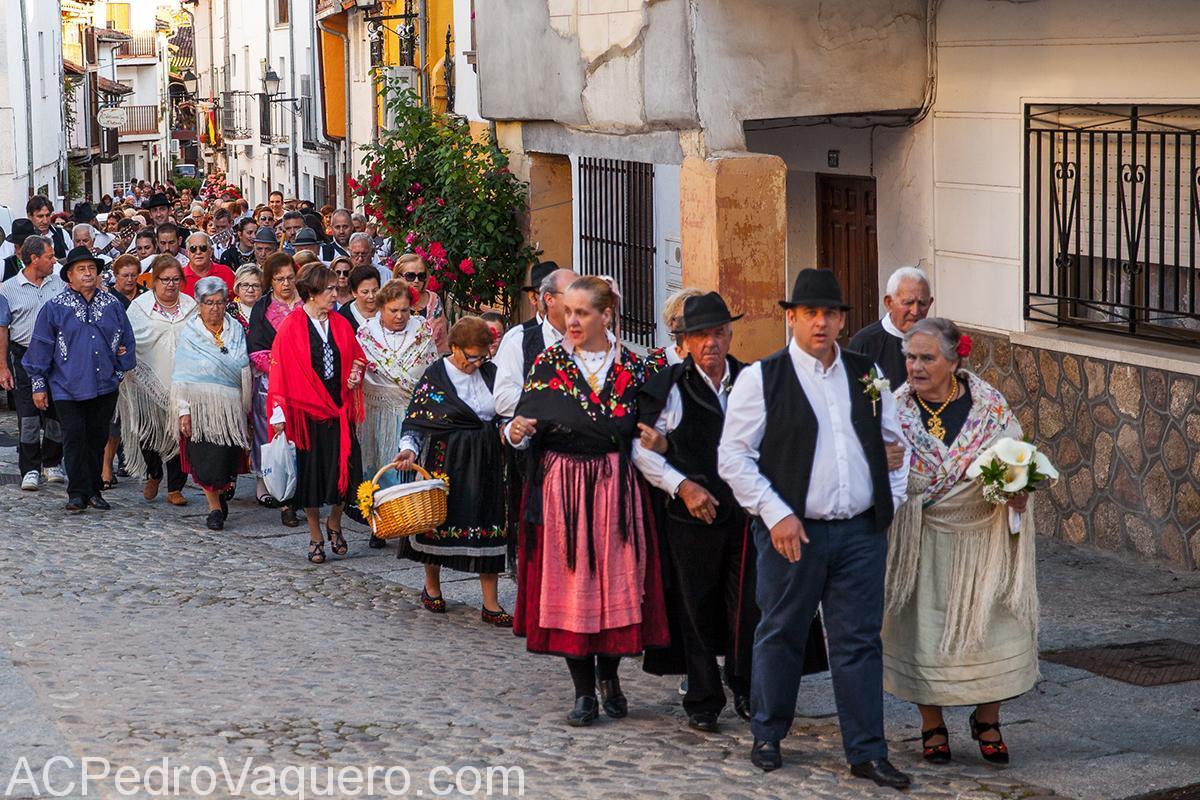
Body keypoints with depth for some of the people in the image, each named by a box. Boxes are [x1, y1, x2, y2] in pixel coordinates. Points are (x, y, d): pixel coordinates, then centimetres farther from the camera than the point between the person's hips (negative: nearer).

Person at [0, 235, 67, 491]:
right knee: (28, 416, -6)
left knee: (56, 413, 7)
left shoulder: (59, 284, 6)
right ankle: (30, 470, -1)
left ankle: (52, 464, 22)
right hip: (24, 357, -3)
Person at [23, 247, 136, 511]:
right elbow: (41, 347, 1)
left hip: (105, 387, 3)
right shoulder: (55, 307, -2)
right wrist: (39, 385, 1)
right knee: (75, 439, -5)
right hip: (68, 387, -3)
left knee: (98, 438, 9)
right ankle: (78, 494, 0)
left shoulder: (112, 304, 6)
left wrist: (121, 371, 12)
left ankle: (94, 490, 18)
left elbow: (126, 341, 15)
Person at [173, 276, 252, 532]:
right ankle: (215, 506, 8)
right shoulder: (189, 334, 2)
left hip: (230, 406, 2)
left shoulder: (236, 331, 9)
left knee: (226, 460, -2)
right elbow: (181, 377, -1)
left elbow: (244, 372, 12)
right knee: (205, 460, -5)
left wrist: (245, 407, 8)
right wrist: (183, 410, -8)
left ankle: (220, 493, 25)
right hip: (200, 405, -2)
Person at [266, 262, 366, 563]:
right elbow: (280, 371, -6)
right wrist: (279, 413, -9)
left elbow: (356, 357, 18)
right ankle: (315, 538, 18)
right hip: (306, 411, -3)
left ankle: (334, 525, 27)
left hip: (339, 410, 3)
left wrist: (355, 375, -4)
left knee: (342, 471, 1)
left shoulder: (341, 325, 5)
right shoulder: (291, 328, -7)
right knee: (310, 476, 4)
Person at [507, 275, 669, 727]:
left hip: (616, 489, 1)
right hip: (561, 489, 0)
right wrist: (516, 433, -22)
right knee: (568, 585, 1)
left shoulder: (632, 367, 4)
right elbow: (526, 427, 0)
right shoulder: (549, 364, 2)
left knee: (616, 583, 3)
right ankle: (584, 691, 10)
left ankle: (609, 676, 24)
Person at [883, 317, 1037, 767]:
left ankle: (987, 721, 22)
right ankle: (932, 726, 20)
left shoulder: (987, 403, -3)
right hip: (923, 540, 0)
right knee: (924, 626, 3)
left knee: (990, 624, 2)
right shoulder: (895, 408, -2)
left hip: (981, 537, 0)